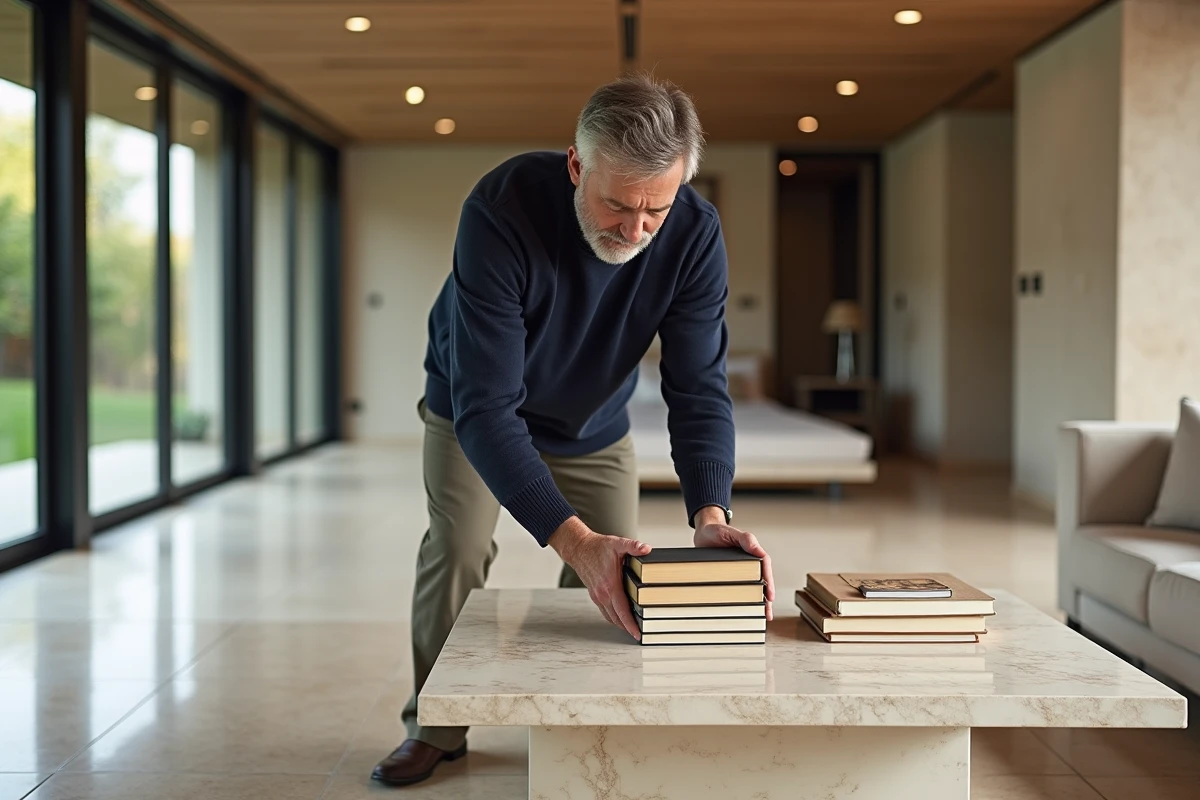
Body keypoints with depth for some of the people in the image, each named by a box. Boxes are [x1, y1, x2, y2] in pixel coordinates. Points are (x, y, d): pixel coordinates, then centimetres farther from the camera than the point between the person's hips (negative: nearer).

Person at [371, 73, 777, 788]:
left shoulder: (695, 235, -30)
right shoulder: (503, 211, -41)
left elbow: (699, 388, -27)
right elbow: (485, 406, -44)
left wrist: (711, 513, -45)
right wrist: (572, 539, -54)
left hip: (594, 426, 3)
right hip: (474, 412, -3)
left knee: (622, 575, 0)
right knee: (457, 552, -12)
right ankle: (437, 725, 11)